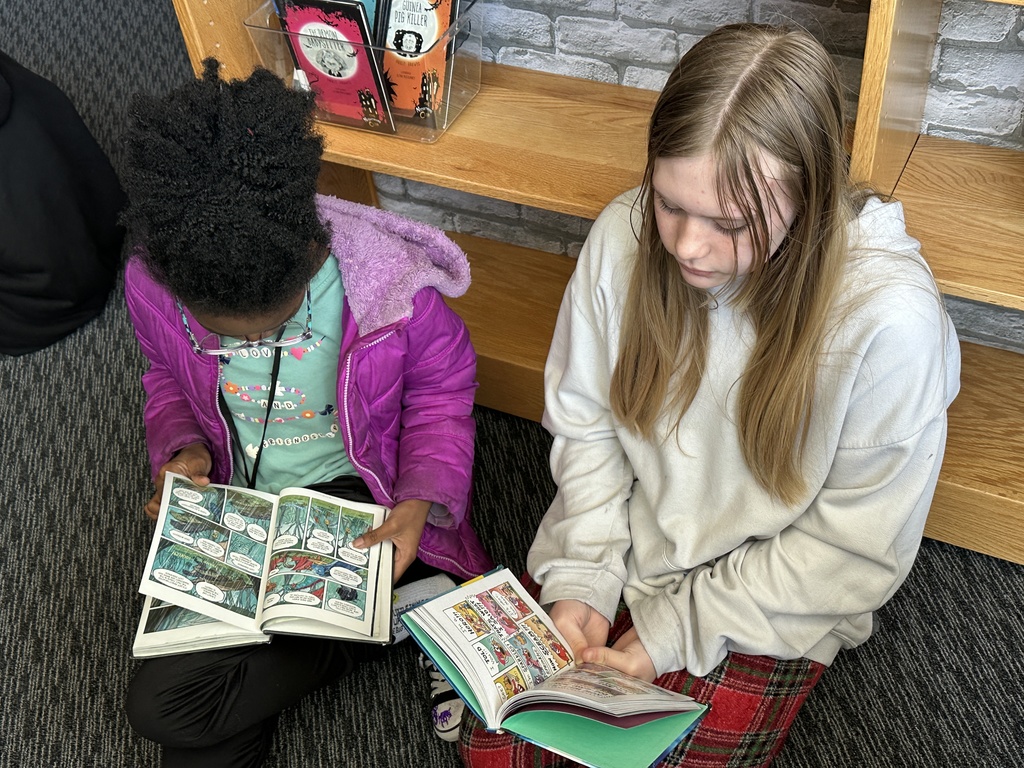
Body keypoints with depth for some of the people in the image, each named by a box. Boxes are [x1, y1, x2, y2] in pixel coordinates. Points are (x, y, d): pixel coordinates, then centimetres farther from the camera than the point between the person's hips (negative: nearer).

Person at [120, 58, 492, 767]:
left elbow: (442, 390, -7)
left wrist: (423, 500, -22)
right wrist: (179, 449, -14)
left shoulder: (395, 286, -26)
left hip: (357, 497, -3)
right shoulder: (151, 285, -16)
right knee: (165, 702, -9)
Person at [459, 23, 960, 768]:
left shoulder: (891, 318, -29)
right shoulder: (624, 235, -18)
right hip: (620, 546, 3)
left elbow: (857, 548, -17)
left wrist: (675, 629, -16)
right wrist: (581, 579, -13)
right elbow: (584, 425, -4)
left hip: (767, 605, -2)